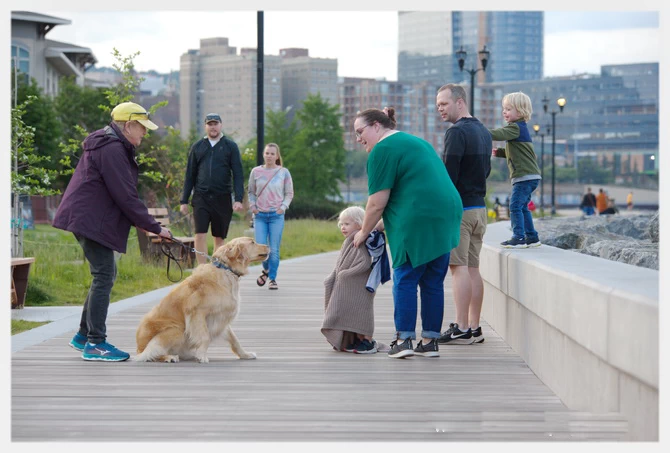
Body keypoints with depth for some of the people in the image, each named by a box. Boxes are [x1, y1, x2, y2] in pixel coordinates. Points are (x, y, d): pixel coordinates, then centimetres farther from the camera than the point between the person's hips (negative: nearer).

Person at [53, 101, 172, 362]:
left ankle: (84, 335, 21)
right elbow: (126, 197, -20)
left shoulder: (108, 145, 17)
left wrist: (143, 223, 15)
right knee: (104, 277, -9)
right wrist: (155, 228, -15)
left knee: (105, 274, 15)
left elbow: (122, 192, 21)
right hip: (92, 221, -11)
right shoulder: (113, 149, -17)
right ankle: (95, 344, -7)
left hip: (86, 219, 11)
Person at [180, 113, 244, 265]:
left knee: (219, 238, 6)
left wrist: (238, 198, -11)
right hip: (201, 197, 1)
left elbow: (238, 174, 0)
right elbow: (190, 175, 12)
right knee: (200, 235, -11)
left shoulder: (230, 146, 4)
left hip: (222, 199, 0)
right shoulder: (197, 147, 9)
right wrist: (184, 200, 8)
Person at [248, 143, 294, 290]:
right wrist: (252, 206, 0)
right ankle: (266, 270, 25)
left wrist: (283, 207, -5)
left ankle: (273, 279, 10)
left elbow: (289, 194, 9)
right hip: (260, 215, 1)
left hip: (276, 215, -1)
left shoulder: (283, 172, 2)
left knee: (274, 249, -4)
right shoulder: (256, 171, 5)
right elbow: (251, 192, 15)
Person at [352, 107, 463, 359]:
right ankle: (430, 341, 12)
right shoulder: (415, 141, 25)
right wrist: (381, 225, 26)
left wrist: (364, 232, 6)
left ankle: (404, 339, -2)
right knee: (433, 282, 10)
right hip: (447, 215, 8)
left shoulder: (383, 150, -5)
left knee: (405, 279, 0)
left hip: (418, 223, -8)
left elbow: (377, 202, -8)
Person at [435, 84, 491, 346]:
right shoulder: (484, 132, 16)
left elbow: (448, 174, -17)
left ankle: (461, 330, -10)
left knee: (459, 268, -8)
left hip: (459, 208, -9)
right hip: (480, 207, 9)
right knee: (472, 268, 9)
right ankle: (474, 328, 11)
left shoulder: (456, 132, -13)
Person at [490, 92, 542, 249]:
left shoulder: (516, 128, -12)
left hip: (525, 175, -10)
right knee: (522, 207, 16)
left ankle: (519, 237, -11)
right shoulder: (520, 127, 20)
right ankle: (532, 237, 21)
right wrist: (500, 152, 17)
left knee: (515, 206, -10)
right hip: (530, 176, 10)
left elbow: (499, 134, -28)